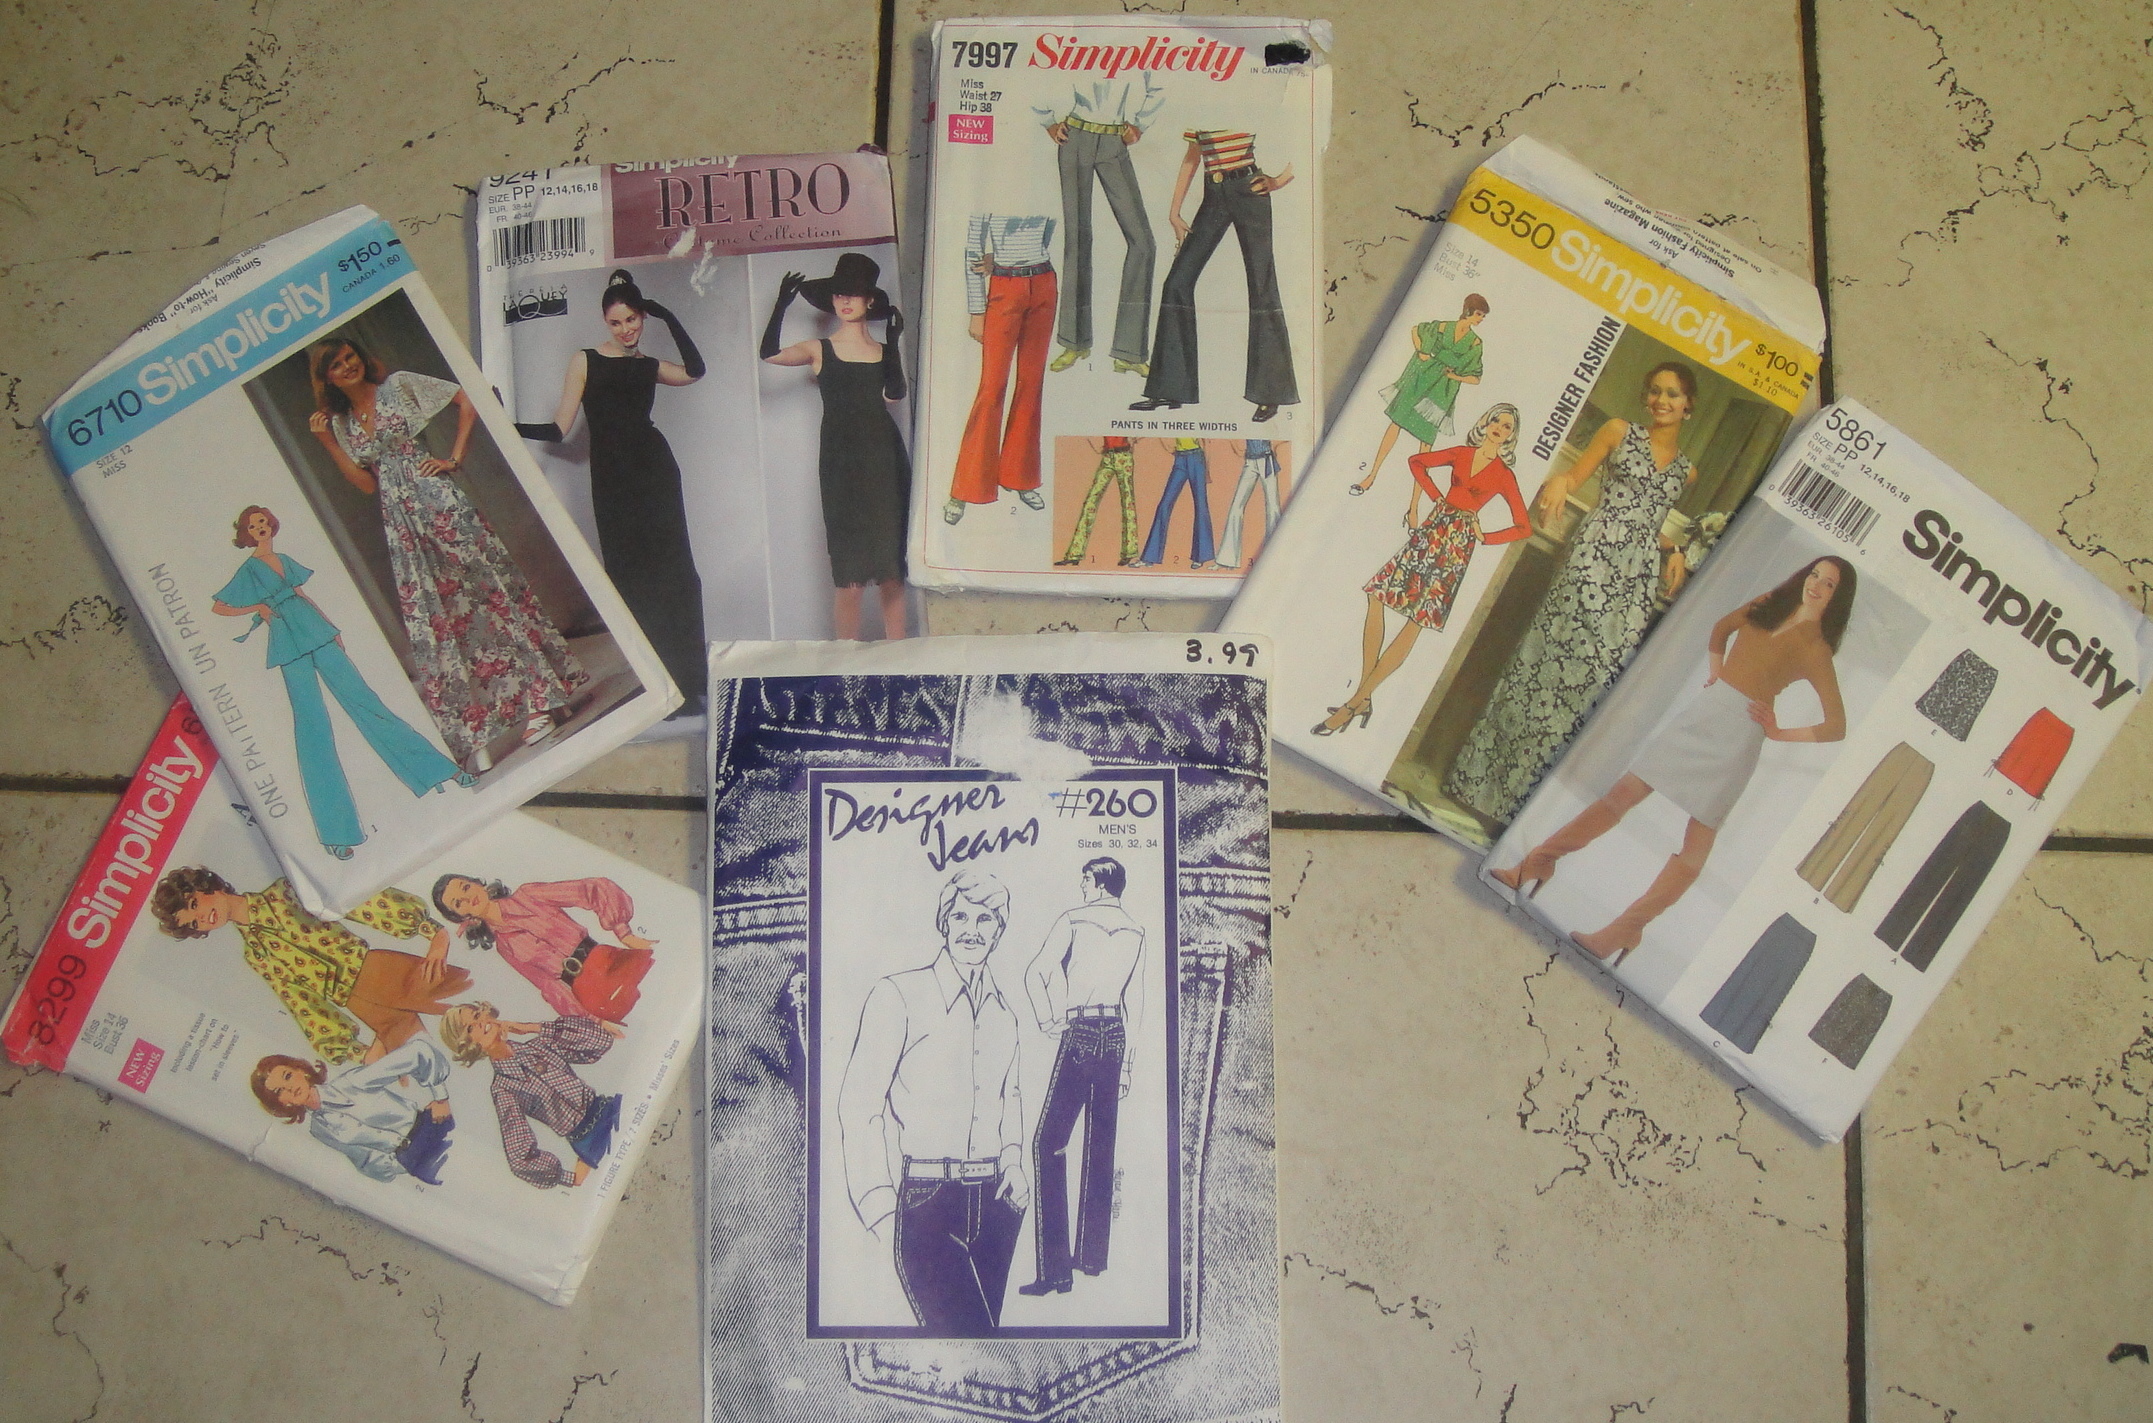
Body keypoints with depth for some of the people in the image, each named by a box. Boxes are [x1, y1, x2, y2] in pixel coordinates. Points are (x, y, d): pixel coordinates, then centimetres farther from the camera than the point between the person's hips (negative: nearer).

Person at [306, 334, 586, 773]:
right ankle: (474, 736, 1)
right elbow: (367, 484, 9)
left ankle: (538, 702, -1)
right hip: (402, 523, 4)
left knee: (486, 589, -6)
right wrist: (328, 443, 2)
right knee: (433, 618, 0)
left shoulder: (398, 386, 4)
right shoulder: (341, 422, 15)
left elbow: (467, 400, 0)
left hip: (438, 503, -4)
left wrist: (455, 457, -5)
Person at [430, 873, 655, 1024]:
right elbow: (549, 985, 5)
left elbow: (596, 890, 3)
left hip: (606, 960, 0)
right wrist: (588, 1018, -7)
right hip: (586, 990, 0)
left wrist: (625, 935, -7)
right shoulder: (504, 946, 14)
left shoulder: (527, 897, 10)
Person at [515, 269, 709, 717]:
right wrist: (509, 427, -12)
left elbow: (694, 371, -9)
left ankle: (684, 684, -1)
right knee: (629, 576, 0)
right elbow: (560, 428, 2)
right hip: (612, 477, -1)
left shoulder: (649, 365, 13)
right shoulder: (585, 361, 6)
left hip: (654, 470, 2)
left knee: (670, 573, -4)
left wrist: (668, 318, -6)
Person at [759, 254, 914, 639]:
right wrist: (782, 304, -14)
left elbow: (895, 394, -6)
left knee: (891, 571, 2)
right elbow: (770, 353, -8)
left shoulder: (886, 352, 12)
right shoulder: (819, 350, 8)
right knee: (849, 577, -5)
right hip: (840, 465, -2)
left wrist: (893, 341, -10)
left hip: (883, 462, 2)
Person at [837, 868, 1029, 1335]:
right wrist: (879, 1207, -13)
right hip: (925, 1203, -6)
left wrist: (1013, 1159, 13)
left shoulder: (1002, 1010, 16)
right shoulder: (898, 995, -6)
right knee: (962, 1332, -18)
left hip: (993, 1204, 7)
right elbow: (857, 1105, -9)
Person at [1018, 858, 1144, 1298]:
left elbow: (1036, 972, -15)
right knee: (1101, 1147, 13)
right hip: (1116, 1037, 6)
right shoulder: (1135, 933, 10)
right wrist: (1127, 1063, 17)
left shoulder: (1074, 920, -3)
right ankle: (1092, 1255, 18)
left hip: (1079, 1035, -5)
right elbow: (1136, 1002, 12)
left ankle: (1056, 1269, -15)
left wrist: (1047, 1021, -3)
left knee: (1049, 1143, -7)